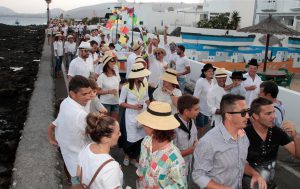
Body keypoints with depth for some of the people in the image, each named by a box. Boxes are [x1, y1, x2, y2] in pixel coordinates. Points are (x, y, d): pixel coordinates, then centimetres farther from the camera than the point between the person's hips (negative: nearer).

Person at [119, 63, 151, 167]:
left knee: (140, 137, 12)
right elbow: (121, 102, -8)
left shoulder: (145, 84, -6)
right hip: (131, 116, -4)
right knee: (130, 138, 6)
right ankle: (127, 155, 40)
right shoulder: (126, 87, -17)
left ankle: (134, 158, 35)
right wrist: (133, 106, -21)